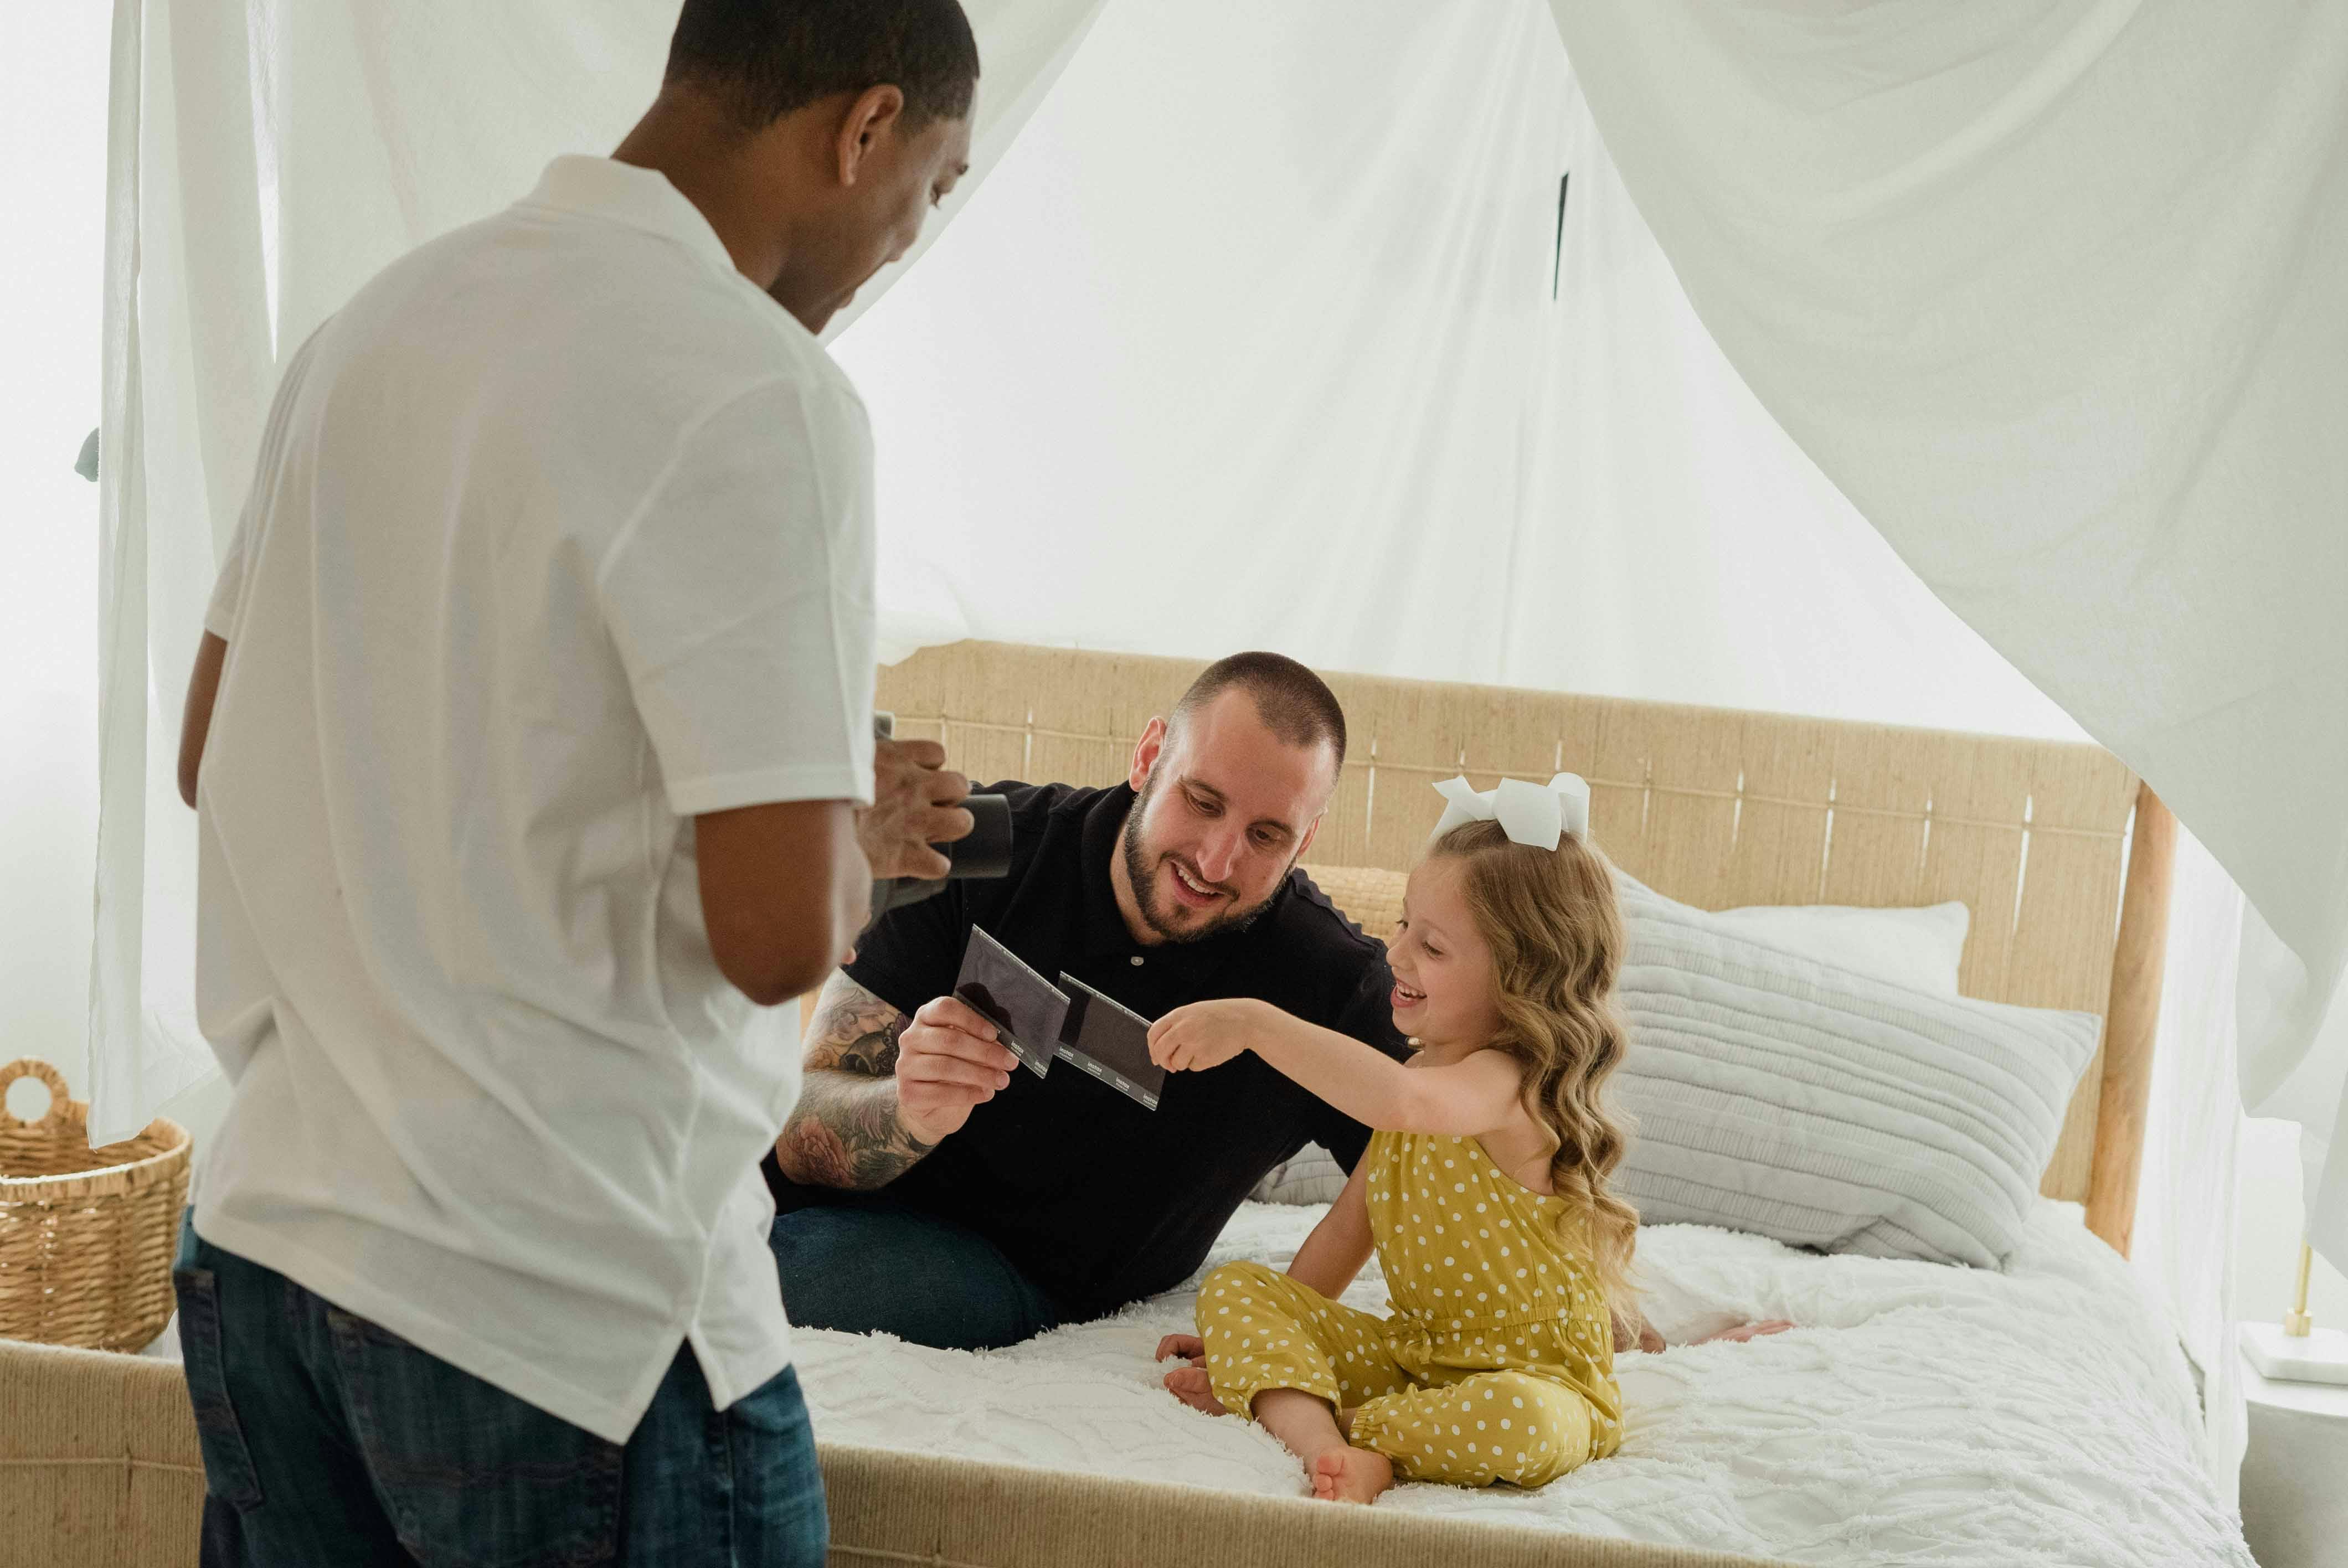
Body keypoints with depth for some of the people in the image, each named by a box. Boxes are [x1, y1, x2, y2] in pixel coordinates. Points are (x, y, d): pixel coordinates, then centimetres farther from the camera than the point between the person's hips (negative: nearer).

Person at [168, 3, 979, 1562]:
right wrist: (859, 832, 1)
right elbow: (778, 930, -24)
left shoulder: (379, 319, 8)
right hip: (566, 1315, -7)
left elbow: (214, 751, 17)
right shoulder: (757, 394, -18)